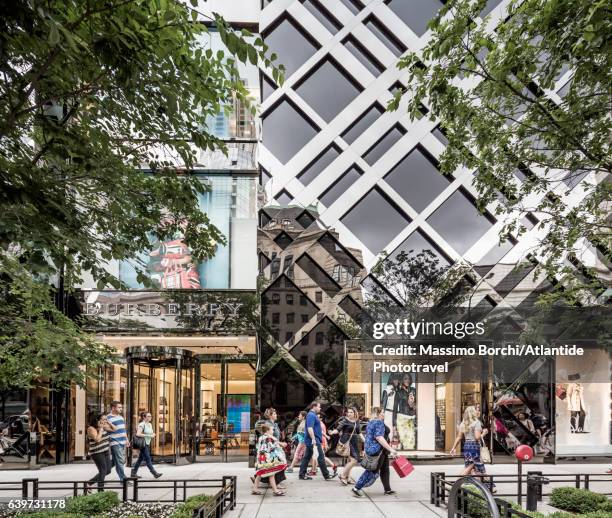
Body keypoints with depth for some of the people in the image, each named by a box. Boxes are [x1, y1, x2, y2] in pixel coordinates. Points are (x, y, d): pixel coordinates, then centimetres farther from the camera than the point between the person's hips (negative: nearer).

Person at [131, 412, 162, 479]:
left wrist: (153, 435, 2)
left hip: (147, 444, 9)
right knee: (148, 459, -7)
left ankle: (133, 473, 20)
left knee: (140, 459, 12)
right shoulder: (142, 424, -13)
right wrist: (148, 435, -22)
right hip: (143, 443, -9)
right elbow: (138, 434, -25)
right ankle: (155, 473, -8)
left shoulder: (150, 425, 14)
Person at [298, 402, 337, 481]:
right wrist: (313, 439, -29)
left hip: (310, 441, 11)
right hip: (314, 440, -11)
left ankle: (302, 475, 12)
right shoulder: (311, 415, -14)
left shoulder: (314, 415, 19)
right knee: (320, 458, -6)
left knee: (307, 457, 10)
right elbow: (309, 428, -24)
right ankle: (326, 475, -2)